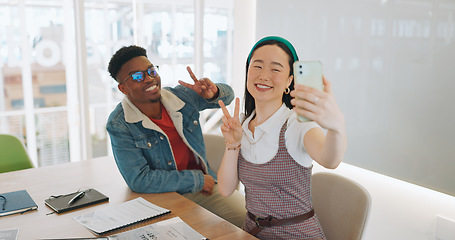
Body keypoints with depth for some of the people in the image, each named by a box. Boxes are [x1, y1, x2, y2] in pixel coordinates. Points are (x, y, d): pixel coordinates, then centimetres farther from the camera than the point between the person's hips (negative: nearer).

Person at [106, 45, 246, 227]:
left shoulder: (181, 96, -3)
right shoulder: (119, 125, -15)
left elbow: (227, 95, 14)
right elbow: (138, 180, -21)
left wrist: (213, 93, -12)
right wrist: (197, 180, -17)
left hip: (204, 186, 4)